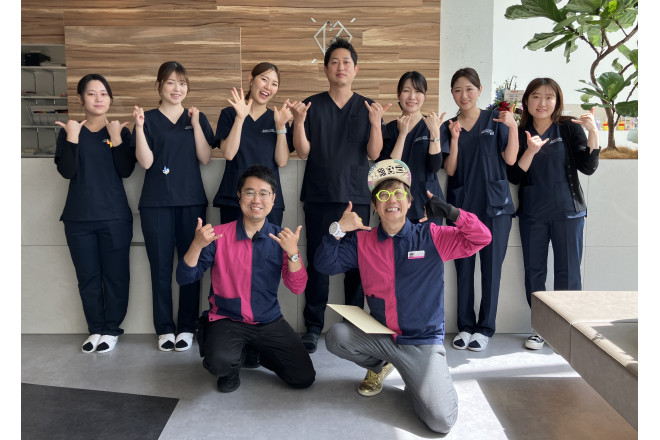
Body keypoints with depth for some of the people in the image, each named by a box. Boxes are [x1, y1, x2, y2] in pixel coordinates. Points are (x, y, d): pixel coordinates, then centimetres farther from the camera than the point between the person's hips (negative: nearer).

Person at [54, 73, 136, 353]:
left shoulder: (120, 130, 5)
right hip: (78, 218, 1)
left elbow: (126, 171, -7)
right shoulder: (68, 131, 6)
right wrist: (73, 137, -14)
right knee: (88, 277, 7)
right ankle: (95, 329, 21)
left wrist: (116, 138, -15)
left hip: (115, 217, -1)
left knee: (115, 275, 3)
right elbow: (66, 171, -7)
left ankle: (111, 329, 16)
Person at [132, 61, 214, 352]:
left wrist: (196, 124, -8)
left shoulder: (197, 118, 10)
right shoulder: (148, 119, 6)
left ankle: (187, 327, 13)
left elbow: (205, 158, 0)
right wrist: (139, 127, -14)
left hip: (191, 201, 1)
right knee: (161, 266, 1)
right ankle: (164, 329, 13)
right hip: (156, 203, -1)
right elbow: (146, 162, -4)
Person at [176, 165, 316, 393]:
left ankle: (257, 352, 23)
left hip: (269, 321, 3)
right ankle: (233, 367, 7)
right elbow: (184, 278, -9)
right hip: (227, 320, -2)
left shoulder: (281, 238, -2)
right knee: (219, 363, -32)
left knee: (304, 378, -6)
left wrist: (292, 252, -26)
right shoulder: (219, 235, -8)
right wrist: (197, 245, -27)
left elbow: (297, 288, -9)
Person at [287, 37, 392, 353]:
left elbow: (374, 154, 1)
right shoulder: (312, 106, 7)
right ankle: (313, 327, 11)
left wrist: (375, 123, -15)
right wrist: (299, 121, -14)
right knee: (317, 263, 1)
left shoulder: (368, 108, 8)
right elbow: (303, 152, 1)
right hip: (318, 196, 0)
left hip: (356, 196, 1)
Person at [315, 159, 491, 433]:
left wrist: (452, 212, -20)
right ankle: (379, 366, 9)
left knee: (441, 421, -20)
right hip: (380, 336, 3)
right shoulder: (362, 241, 3)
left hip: (423, 342, -3)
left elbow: (481, 238, -6)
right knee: (336, 336, -25)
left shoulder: (432, 237, -3)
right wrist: (338, 230, -14)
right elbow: (325, 265, -1)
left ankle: (418, 382, 17)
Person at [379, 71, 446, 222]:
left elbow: (435, 167, -10)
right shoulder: (390, 128, 4)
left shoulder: (432, 124, 1)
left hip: (426, 203, -1)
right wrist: (402, 134, -14)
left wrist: (435, 132, -20)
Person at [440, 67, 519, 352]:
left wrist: (513, 127, -17)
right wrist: (454, 139, -15)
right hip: (462, 205, 2)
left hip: (494, 204, -2)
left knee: (491, 266, 2)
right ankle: (465, 326, 19)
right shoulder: (448, 127, 7)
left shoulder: (494, 118, 2)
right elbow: (450, 170, -2)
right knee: (463, 267, 7)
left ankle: (485, 328, 14)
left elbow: (510, 160, -4)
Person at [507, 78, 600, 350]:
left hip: (567, 210, -1)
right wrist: (531, 152, -18)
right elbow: (514, 177, -3)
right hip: (532, 213, 1)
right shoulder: (519, 134, 4)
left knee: (568, 273, 1)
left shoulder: (570, 128, 2)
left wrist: (593, 133, -16)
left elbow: (587, 167, -5)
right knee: (534, 271, 6)